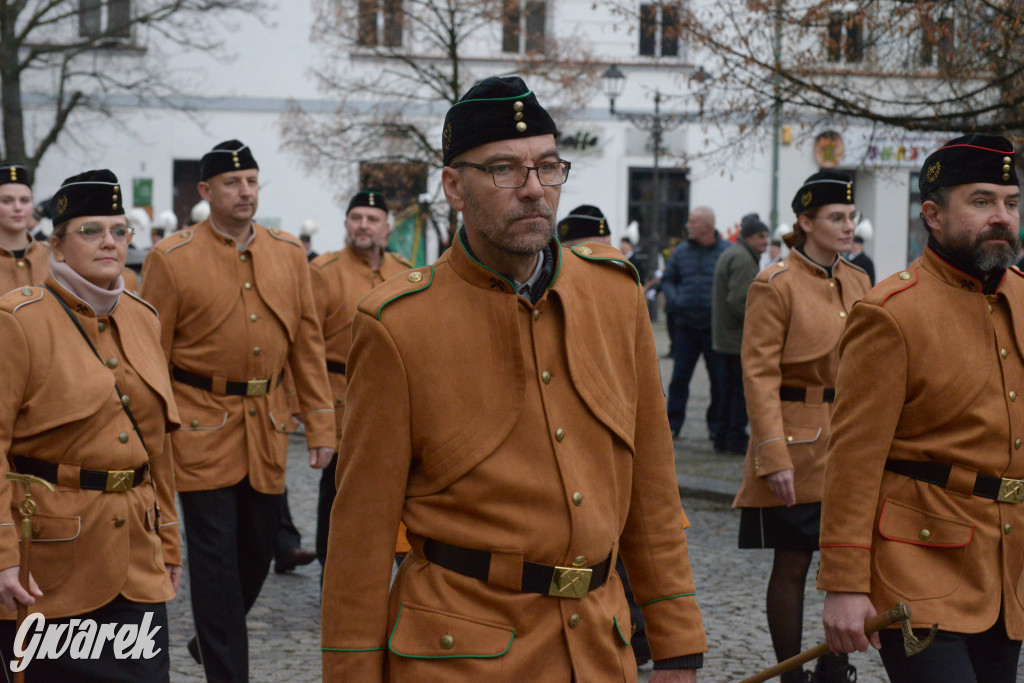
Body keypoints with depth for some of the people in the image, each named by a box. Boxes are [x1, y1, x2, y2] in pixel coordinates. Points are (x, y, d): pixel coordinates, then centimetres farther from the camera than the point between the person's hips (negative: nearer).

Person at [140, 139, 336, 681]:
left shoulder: (289, 254, 7)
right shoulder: (171, 259, -5)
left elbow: (307, 345, 9)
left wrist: (320, 424, 5)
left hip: (267, 426, 5)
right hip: (202, 428, -4)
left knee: (258, 549, 13)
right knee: (215, 557, -4)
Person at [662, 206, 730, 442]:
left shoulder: (728, 252, -2)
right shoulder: (681, 252, 9)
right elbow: (667, 279, 16)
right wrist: (673, 300, -3)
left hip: (715, 327, -3)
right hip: (686, 325, 3)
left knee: (720, 380, 2)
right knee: (679, 377, 4)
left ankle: (718, 428, 14)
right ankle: (672, 425, 12)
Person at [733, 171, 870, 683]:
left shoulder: (858, 282, 11)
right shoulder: (775, 285, -9)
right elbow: (759, 375, -12)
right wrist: (774, 456, -19)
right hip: (798, 445, -6)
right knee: (792, 565, 2)